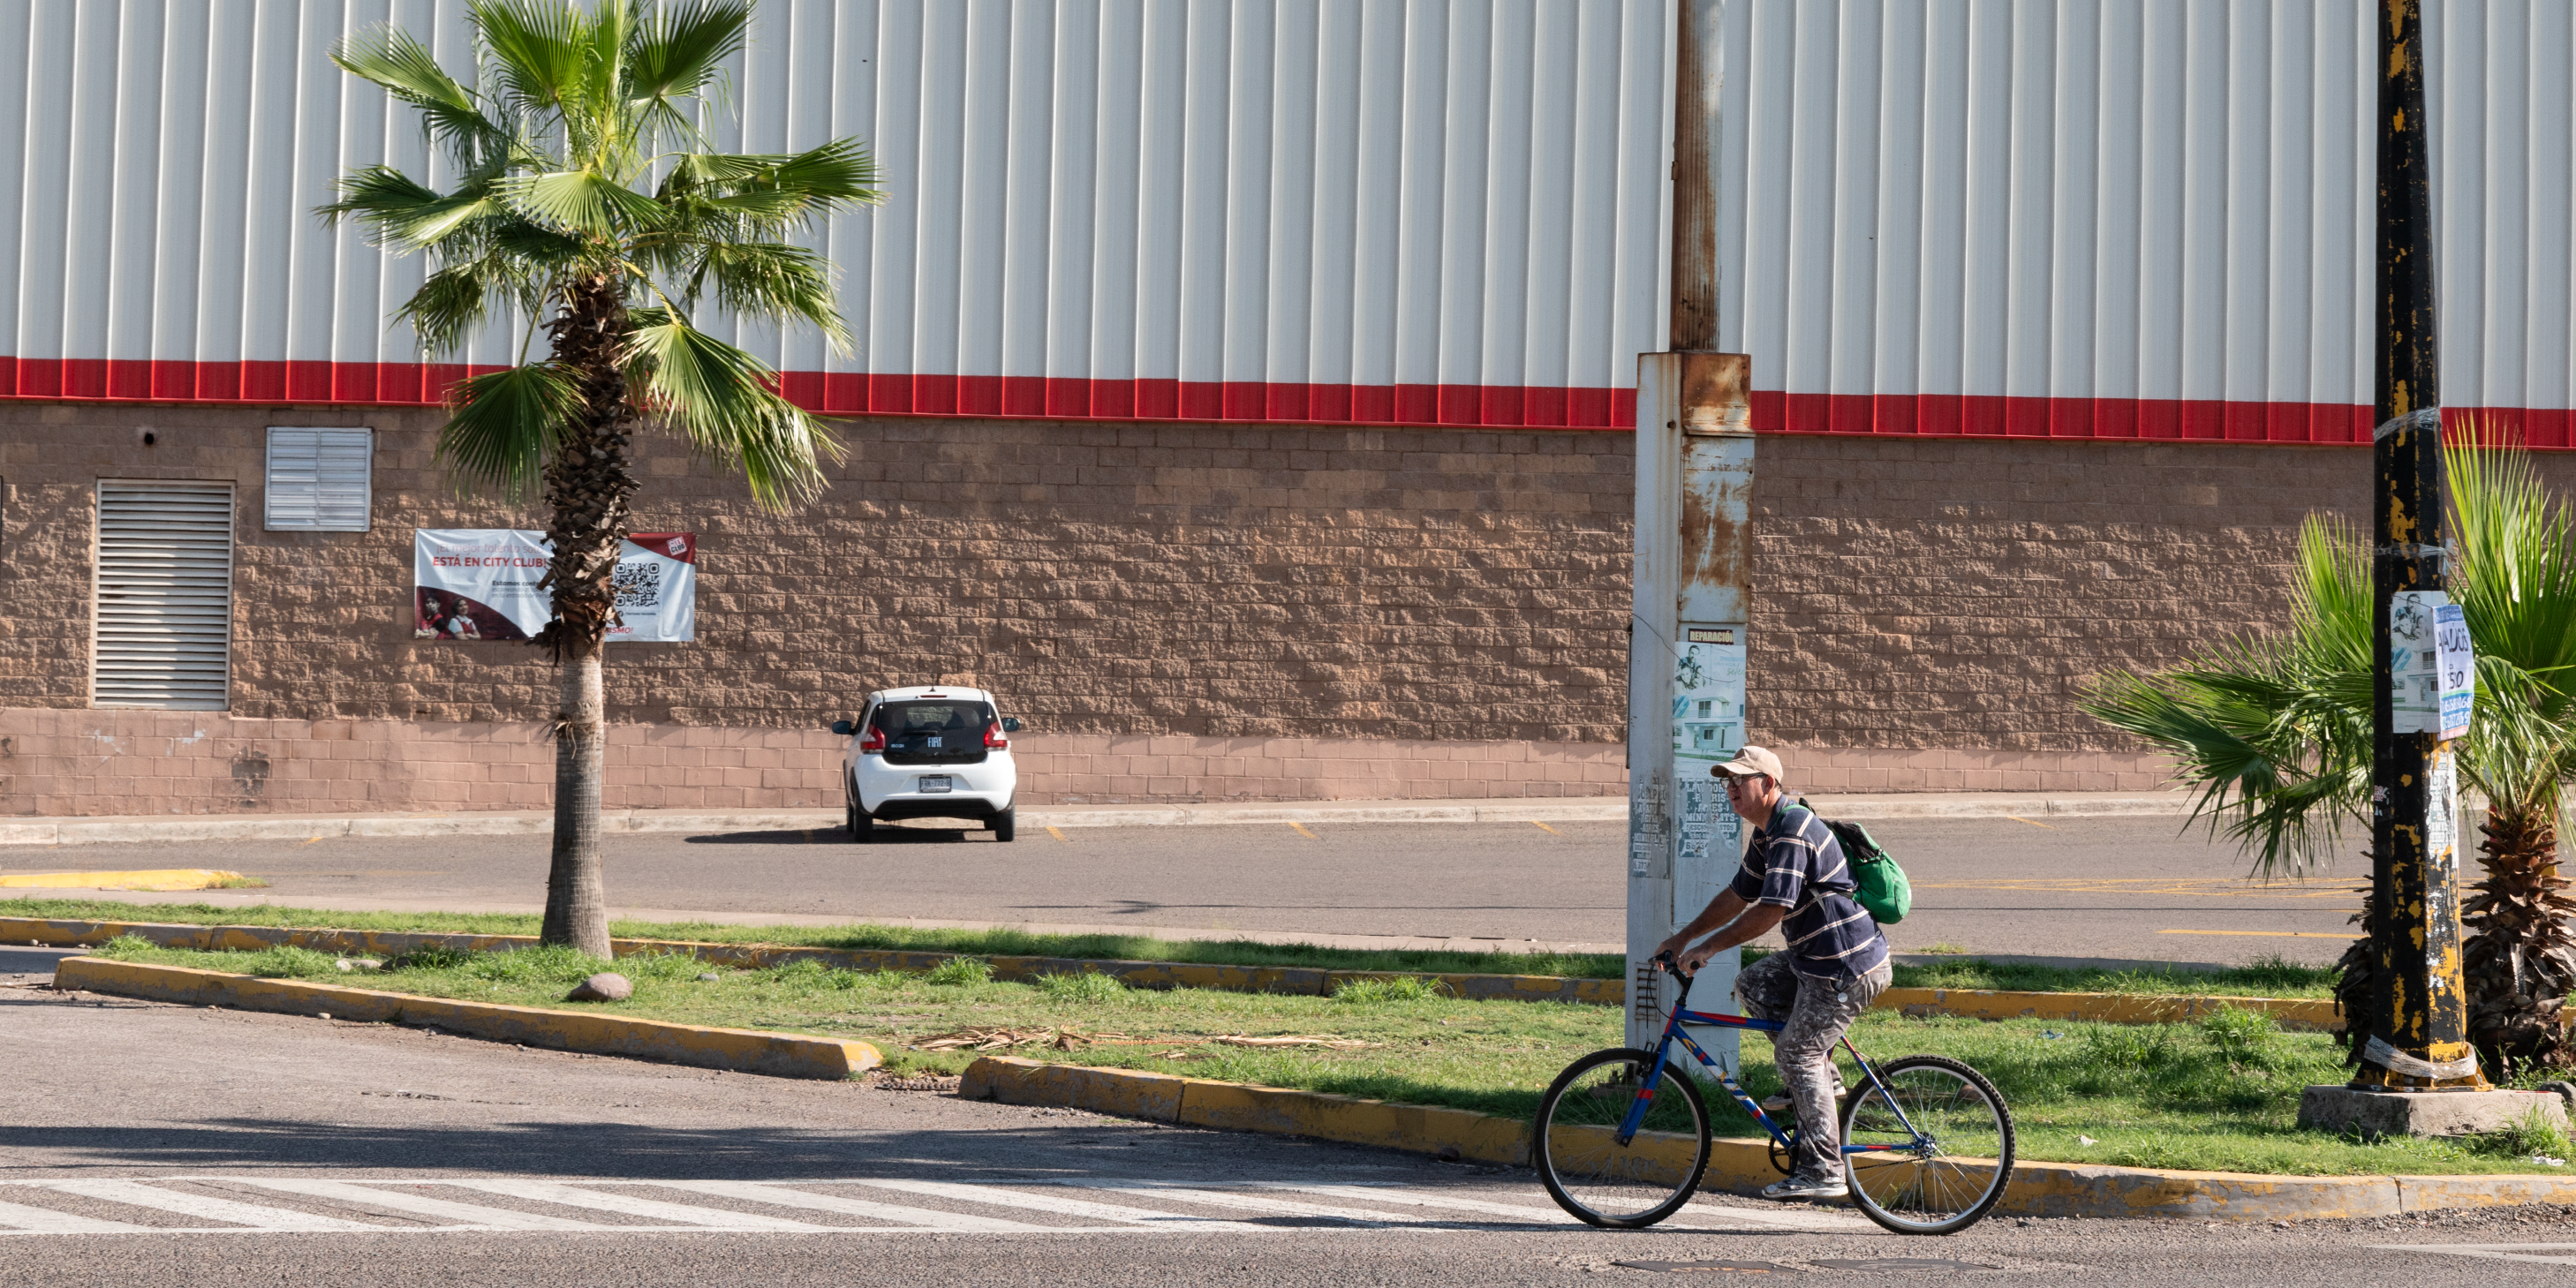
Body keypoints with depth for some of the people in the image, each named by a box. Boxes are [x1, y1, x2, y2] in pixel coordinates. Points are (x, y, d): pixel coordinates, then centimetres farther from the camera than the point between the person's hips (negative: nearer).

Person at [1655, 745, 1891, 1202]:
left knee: (1797, 1051, -8)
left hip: (1849, 966, -10)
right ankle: (1823, 1080, 14)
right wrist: (1684, 936, 19)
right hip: (1816, 957, 10)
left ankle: (1822, 1171, -7)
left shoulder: (1793, 831, -20)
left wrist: (1708, 948, -21)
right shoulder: (1768, 833, 14)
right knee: (1752, 985, 13)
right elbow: (1739, 896, 23)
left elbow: (1771, 911, -26)